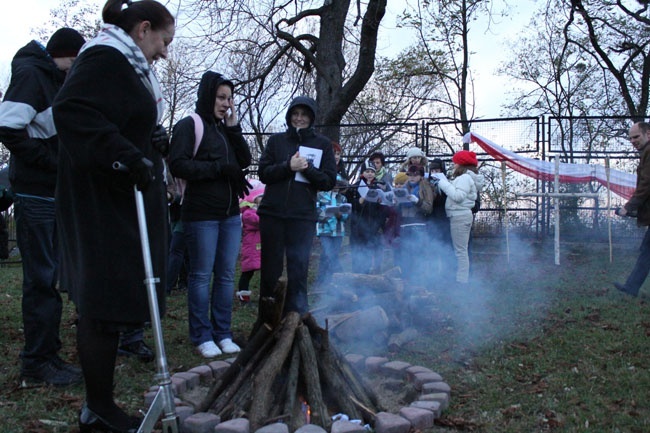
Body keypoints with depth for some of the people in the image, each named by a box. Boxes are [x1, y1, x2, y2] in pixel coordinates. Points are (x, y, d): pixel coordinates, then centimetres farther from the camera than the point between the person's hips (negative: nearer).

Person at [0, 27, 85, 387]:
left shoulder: (58, 79, 18)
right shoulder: (30, 72, -8)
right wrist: (54, 163, -16)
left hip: (57, 194, 9)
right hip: (35, 195, -8)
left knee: (48, 278, 11)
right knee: (41, 280, -4)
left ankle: (48, 355, 20)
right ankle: (36, 364, 5)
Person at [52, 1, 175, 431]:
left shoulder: (133, 68, 20)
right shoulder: (104, 59, -11)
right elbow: (71, 110, -26)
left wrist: (153, 138, 6)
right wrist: (127, 154, -30)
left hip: (127, 200, 11)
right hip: (102, 202, -11)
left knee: (106, 303, 13)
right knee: (106, 302, -4)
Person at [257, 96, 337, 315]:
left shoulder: (323, 144, 8)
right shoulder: (276, 140, 11)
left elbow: (329, 181, 2)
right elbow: (263, 173, 3)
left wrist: (307, 168, -13)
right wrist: (288, 166, -13)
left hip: (303, 216, -1)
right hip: (272, 214, 1)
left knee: (298, 272, -1)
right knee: (270, 269, 8)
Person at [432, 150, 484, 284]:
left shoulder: (464, 178, -11)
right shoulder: (466, 178, 20)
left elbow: (458, 196, -23)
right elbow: (454, 194, 11)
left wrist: (444, 182, -16)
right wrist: (443, 181, 3)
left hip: (460, 216, -10)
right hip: (461, 215, 10)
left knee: (460, 250, -8)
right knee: (461, 250, 12)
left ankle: (461, 281, -6)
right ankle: (462, 280, 16)